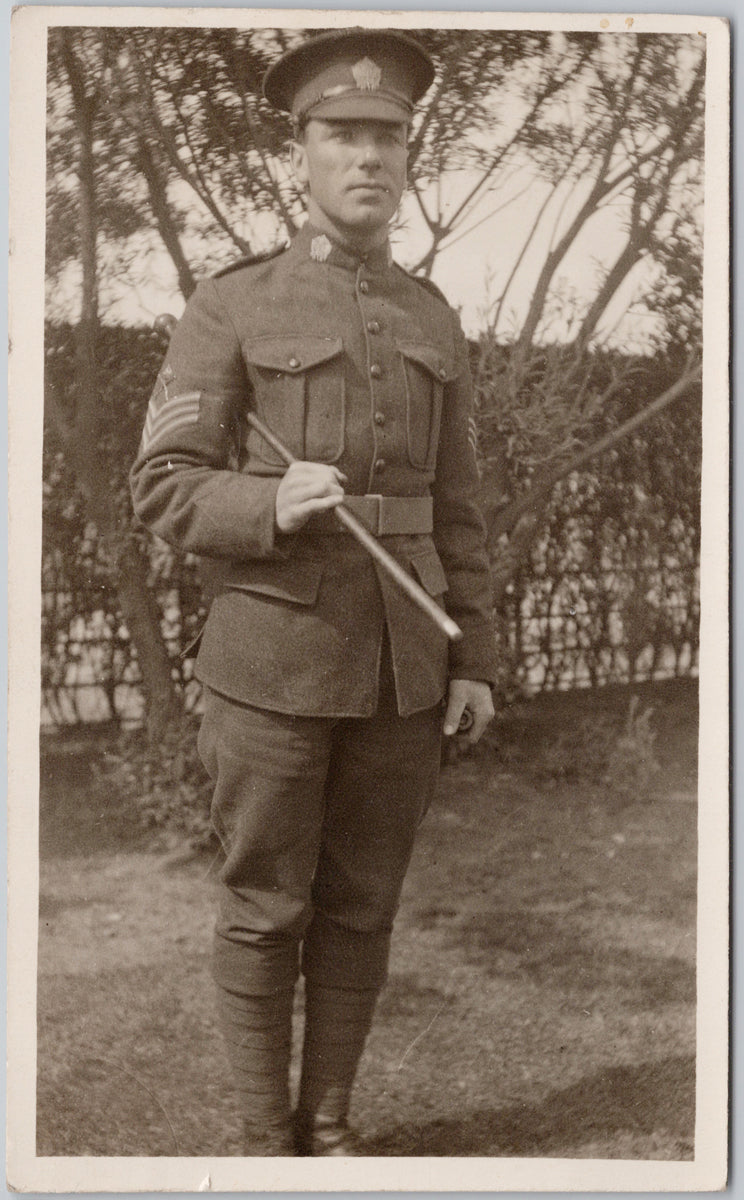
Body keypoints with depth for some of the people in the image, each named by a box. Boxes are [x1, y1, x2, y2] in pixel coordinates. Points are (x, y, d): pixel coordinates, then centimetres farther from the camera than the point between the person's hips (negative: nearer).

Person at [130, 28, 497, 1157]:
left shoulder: (433, 321, 9)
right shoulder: (230, 307, -5)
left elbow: (454, 509, 11)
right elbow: (166, 488, -7)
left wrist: (474, 662, 5)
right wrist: (275, 507, -26)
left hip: (402, 666, 4)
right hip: (274, 660, -4)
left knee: (361, 905, 11)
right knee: (265, 909, 5)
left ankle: (330, 1121, 27)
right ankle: (268, 1137, 21)